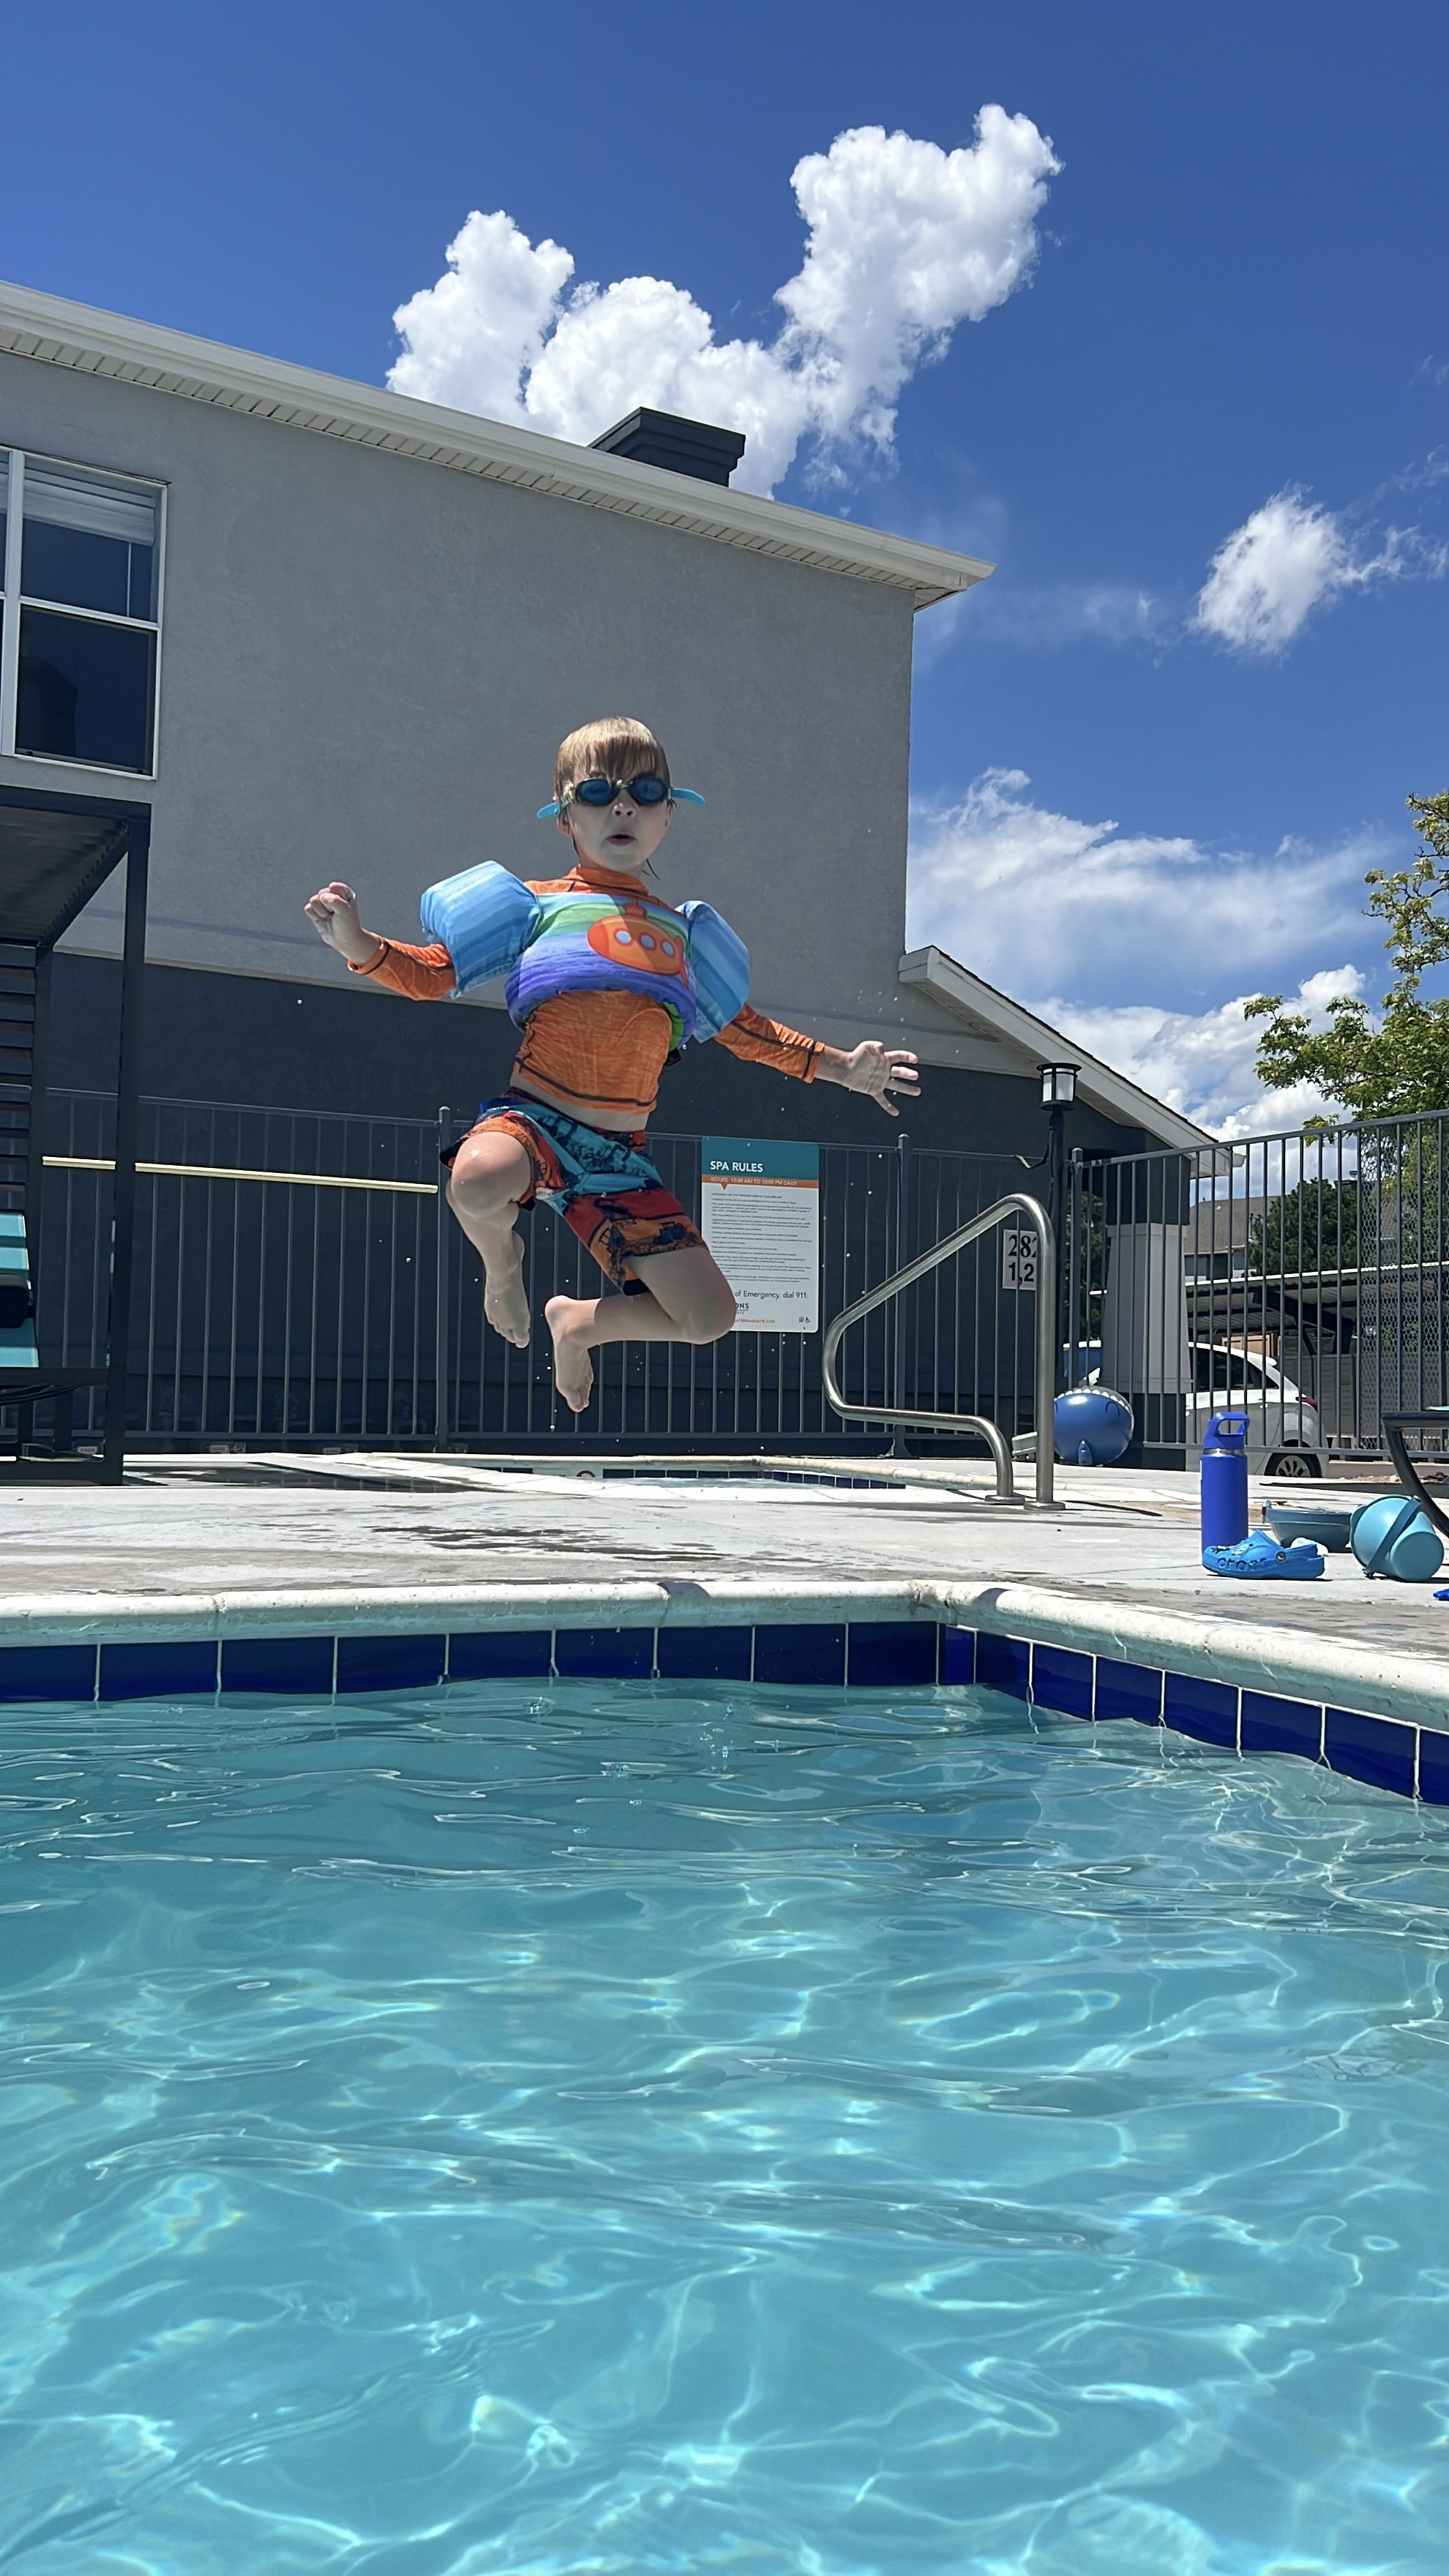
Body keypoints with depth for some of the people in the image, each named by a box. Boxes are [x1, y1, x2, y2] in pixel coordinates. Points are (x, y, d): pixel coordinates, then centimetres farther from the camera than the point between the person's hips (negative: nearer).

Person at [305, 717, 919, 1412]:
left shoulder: (679, 932, 16)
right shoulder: (539, 906, 5)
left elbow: (743, 1028, 26)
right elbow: (432, 974, 3)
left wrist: (839, 1068, 24)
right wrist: (356, 943, -14)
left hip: (621, 1156, 4)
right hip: (532, 1117, -3)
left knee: (710, 1317, -5)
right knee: (478, 1182, -41)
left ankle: (580, 1323, 26)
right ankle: (502, 1258, 0)